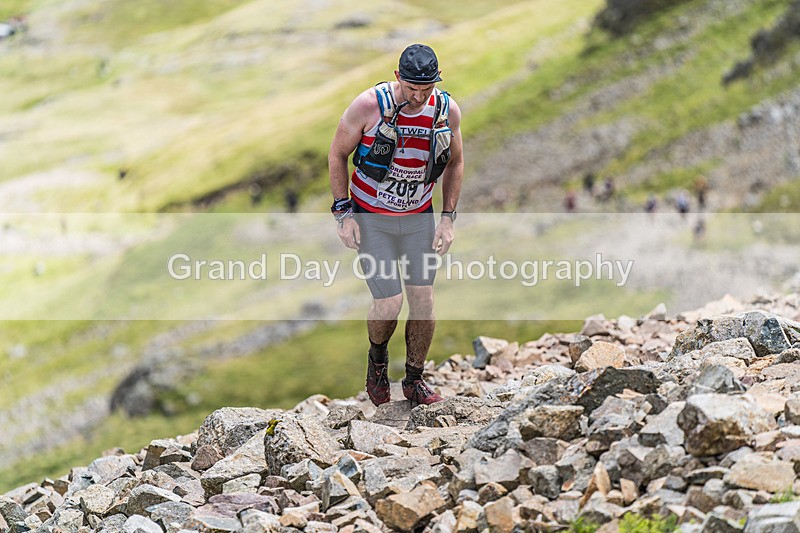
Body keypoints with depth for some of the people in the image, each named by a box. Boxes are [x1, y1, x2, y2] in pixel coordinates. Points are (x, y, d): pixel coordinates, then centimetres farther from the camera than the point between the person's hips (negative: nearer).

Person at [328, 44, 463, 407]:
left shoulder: (448, 111, -10)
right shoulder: (369, 106, -20)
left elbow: (455, 163, 7)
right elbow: (337, 155, -6)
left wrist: (448, 219, 1)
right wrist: (343, 214, -10)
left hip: (419, 217, 3)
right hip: (371, 218, -3)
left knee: (423, 299, -2)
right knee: (390, 302, -10)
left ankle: (414, 380, 18)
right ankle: (377, 358, 23)